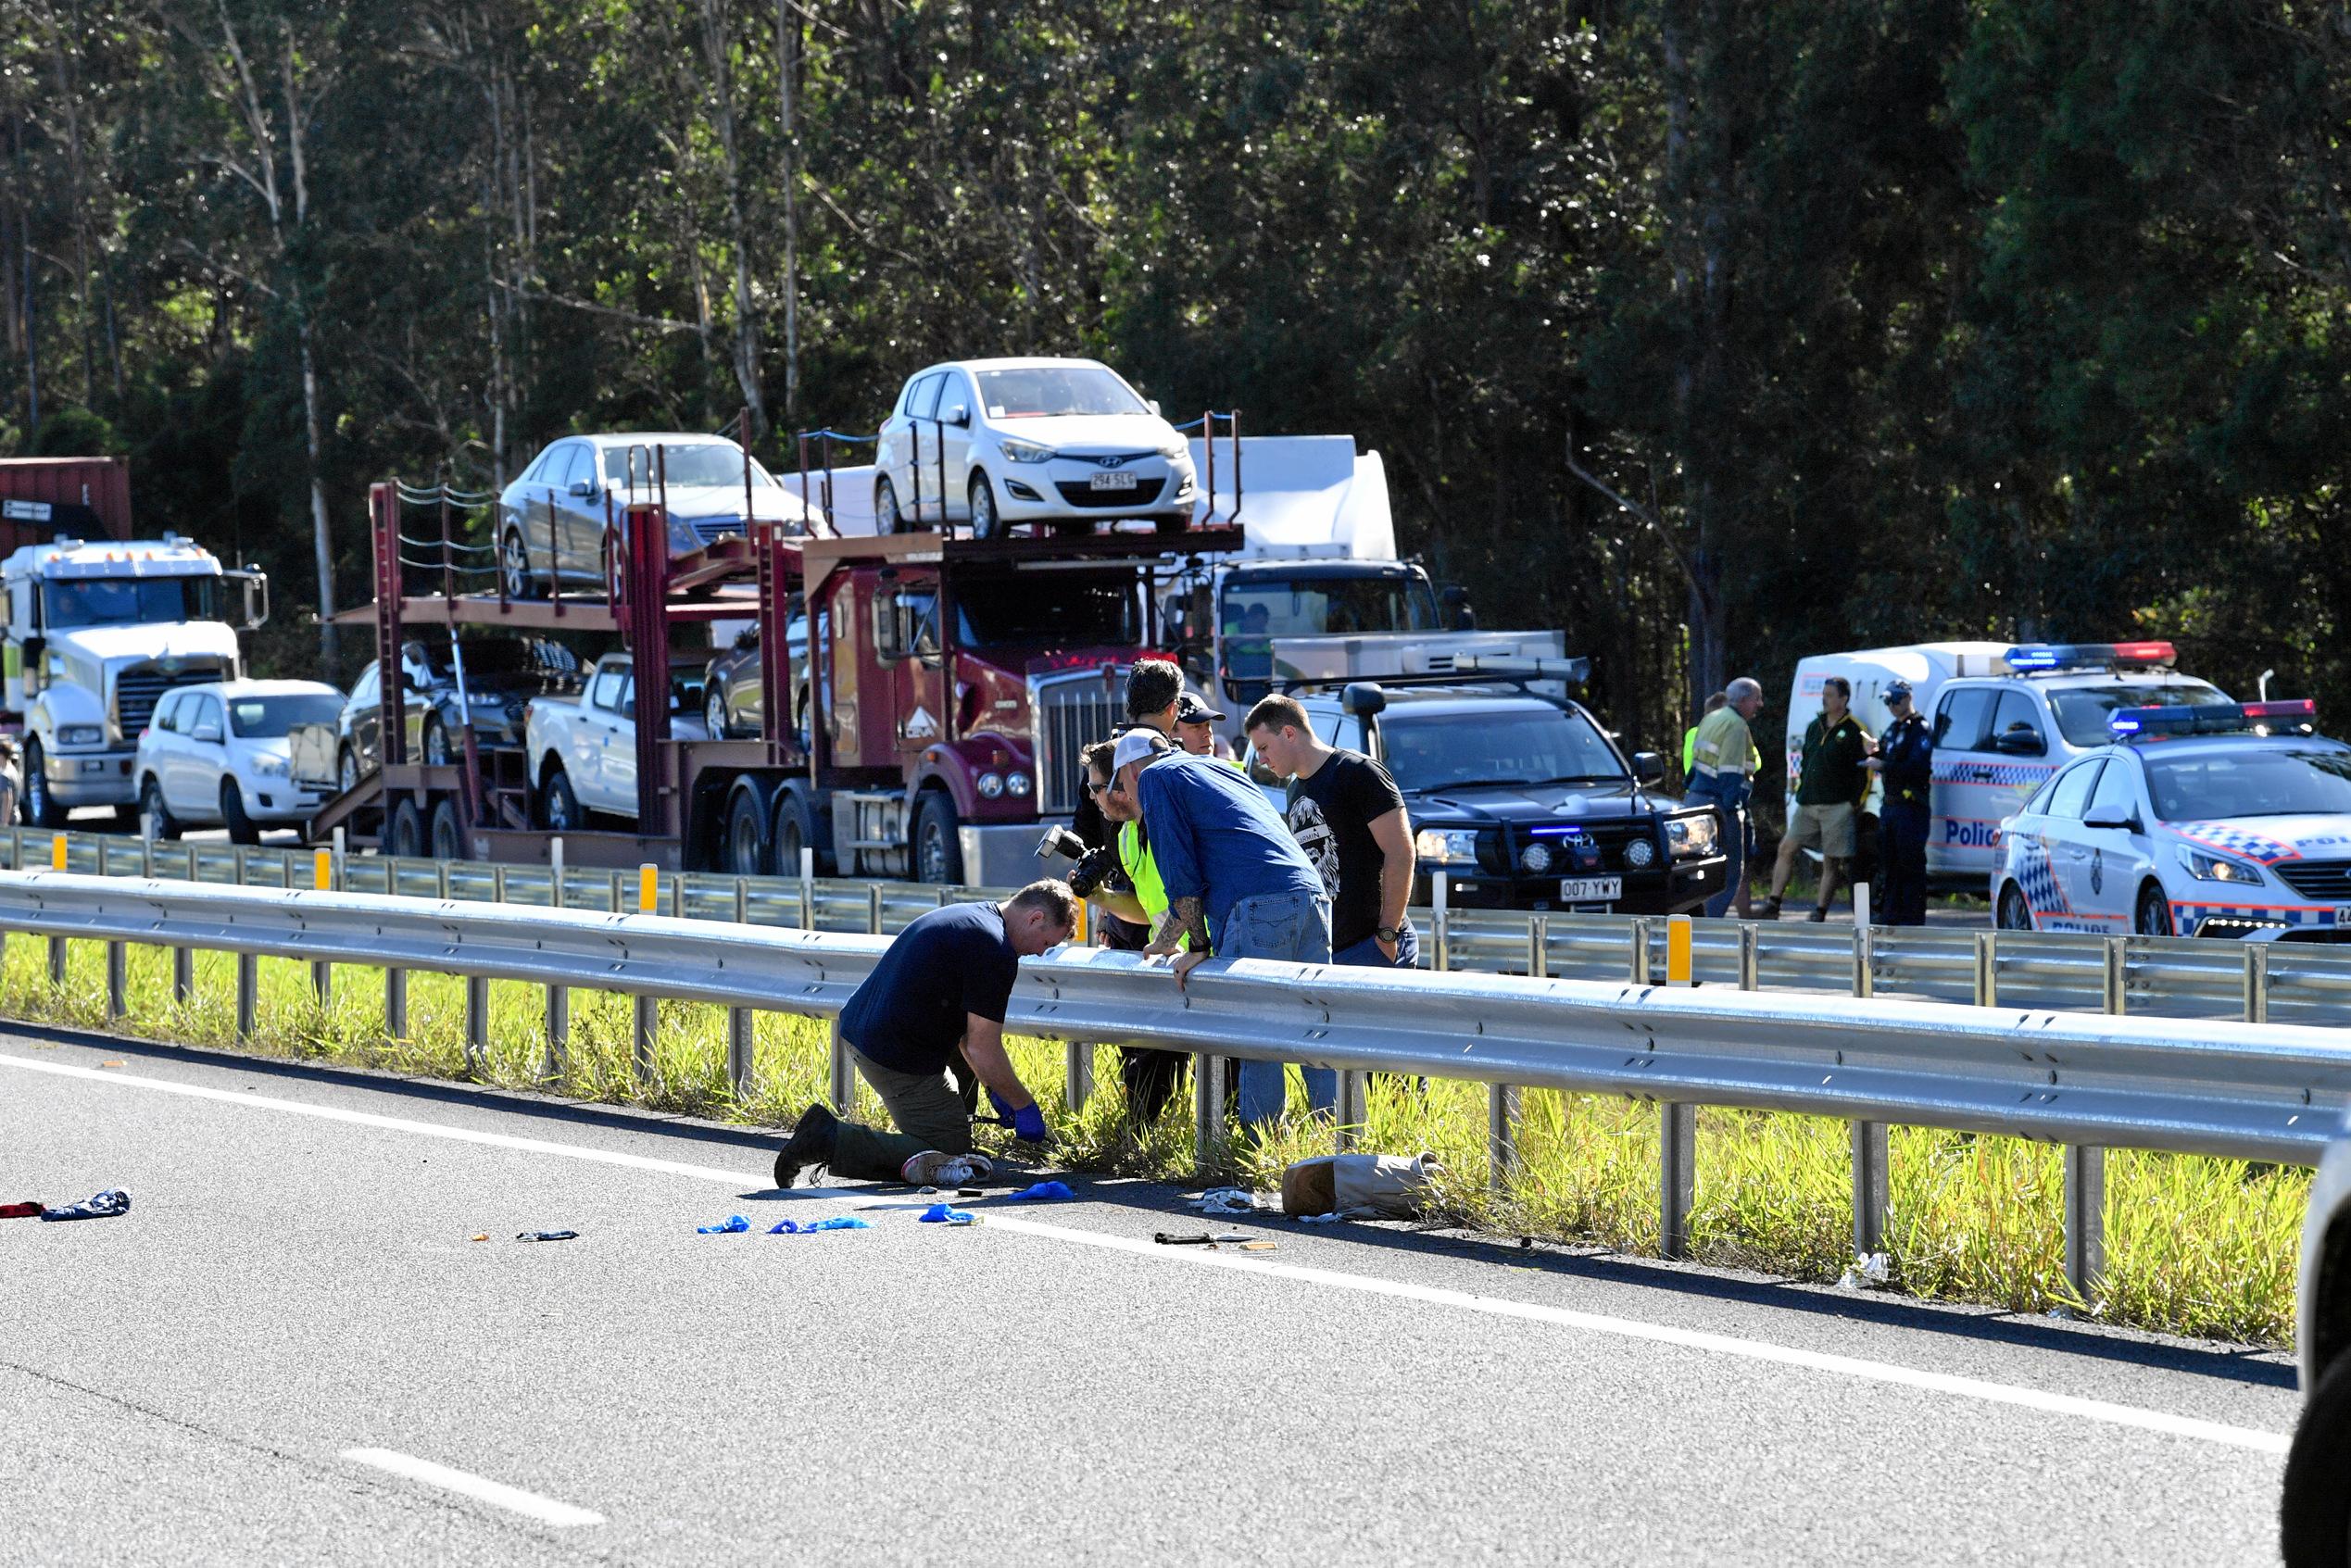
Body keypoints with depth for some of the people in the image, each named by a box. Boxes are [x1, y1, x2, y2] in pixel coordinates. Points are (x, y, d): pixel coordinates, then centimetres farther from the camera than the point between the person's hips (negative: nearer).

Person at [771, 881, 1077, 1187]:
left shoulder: (965, 916, 16)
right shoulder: (995, 952, -16)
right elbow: (984, 1052, -15)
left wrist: (994, 1089, 25)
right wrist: (1024, 1105, -1)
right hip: (898, 1058, -10)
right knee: (948, 1153, -2)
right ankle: (833, 1141, -10)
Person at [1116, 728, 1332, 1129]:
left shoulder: (1155, 778, 10)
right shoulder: (1220, 769, 34)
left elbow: (1180, 873, 0)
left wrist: (1199, 947, 4)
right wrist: (1162, 944, 44)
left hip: (1257, 906, -8)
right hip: (1311, 895, 8)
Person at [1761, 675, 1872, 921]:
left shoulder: (1854, 732, -6)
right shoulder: (1815, 726, 15)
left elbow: (1865, 771, -7)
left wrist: (1855, 803, -11)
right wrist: (1800, 790, 15)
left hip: (1837, 807, -6)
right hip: (1808, 805, 6)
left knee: (1830, 862, -1)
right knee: (1786, 848, -1)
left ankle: (1820, 913, 3)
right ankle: (1772, 905, 2)